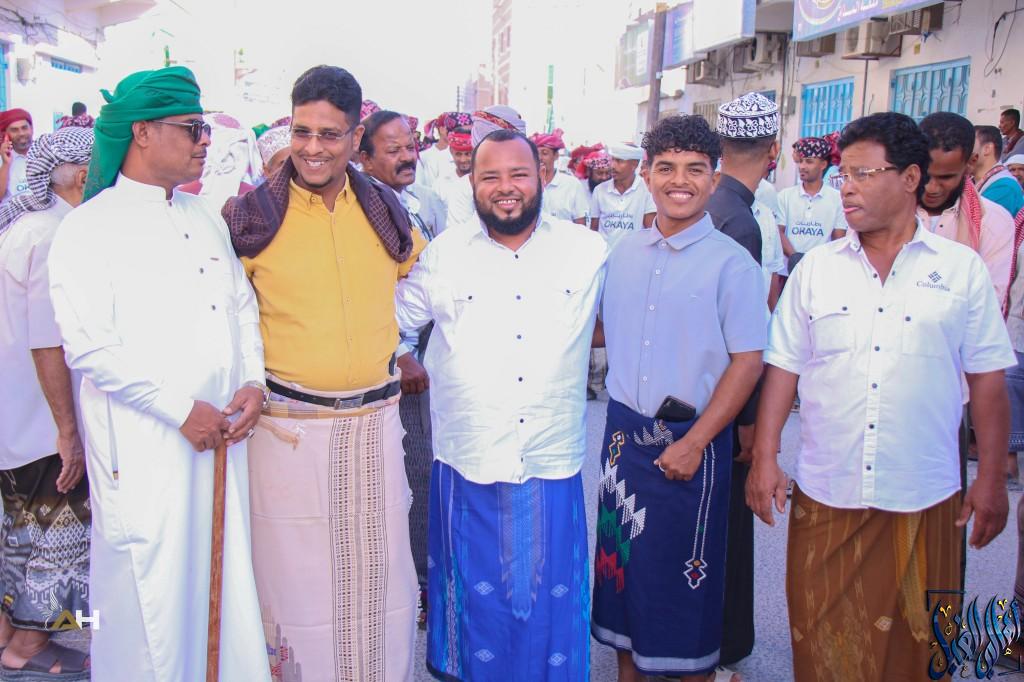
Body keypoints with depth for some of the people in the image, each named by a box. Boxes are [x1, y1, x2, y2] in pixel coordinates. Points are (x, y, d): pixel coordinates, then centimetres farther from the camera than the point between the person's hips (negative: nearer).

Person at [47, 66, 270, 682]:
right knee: (152, 589, 4)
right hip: (145, 445, -5)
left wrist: (254, 383, -2)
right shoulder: (90, 228, -7)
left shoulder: (206, 218, 13)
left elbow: (243, 304, 14)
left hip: (223, 433, 6)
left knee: (224, 574, 13)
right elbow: (89, 347, -15)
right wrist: (182, 409, -16)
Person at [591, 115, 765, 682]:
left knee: (686, 572, 7)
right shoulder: (624, 253, 6)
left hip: (690, 439, -5)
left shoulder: (732, 263, -9)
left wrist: (694, 443, -16)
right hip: (625, 432, 5)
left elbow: (748, 361, -12)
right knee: (622, 557, 14)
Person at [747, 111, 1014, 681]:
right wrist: (764, 459, -1)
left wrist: (992, 479, 1)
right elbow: (784, 368, 4)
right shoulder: (816, 268, 3)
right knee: (823, 634, 11)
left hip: (925, 499, -1)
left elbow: (989, 381, 3)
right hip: (825, 492, 1)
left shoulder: (963, 269, 1)